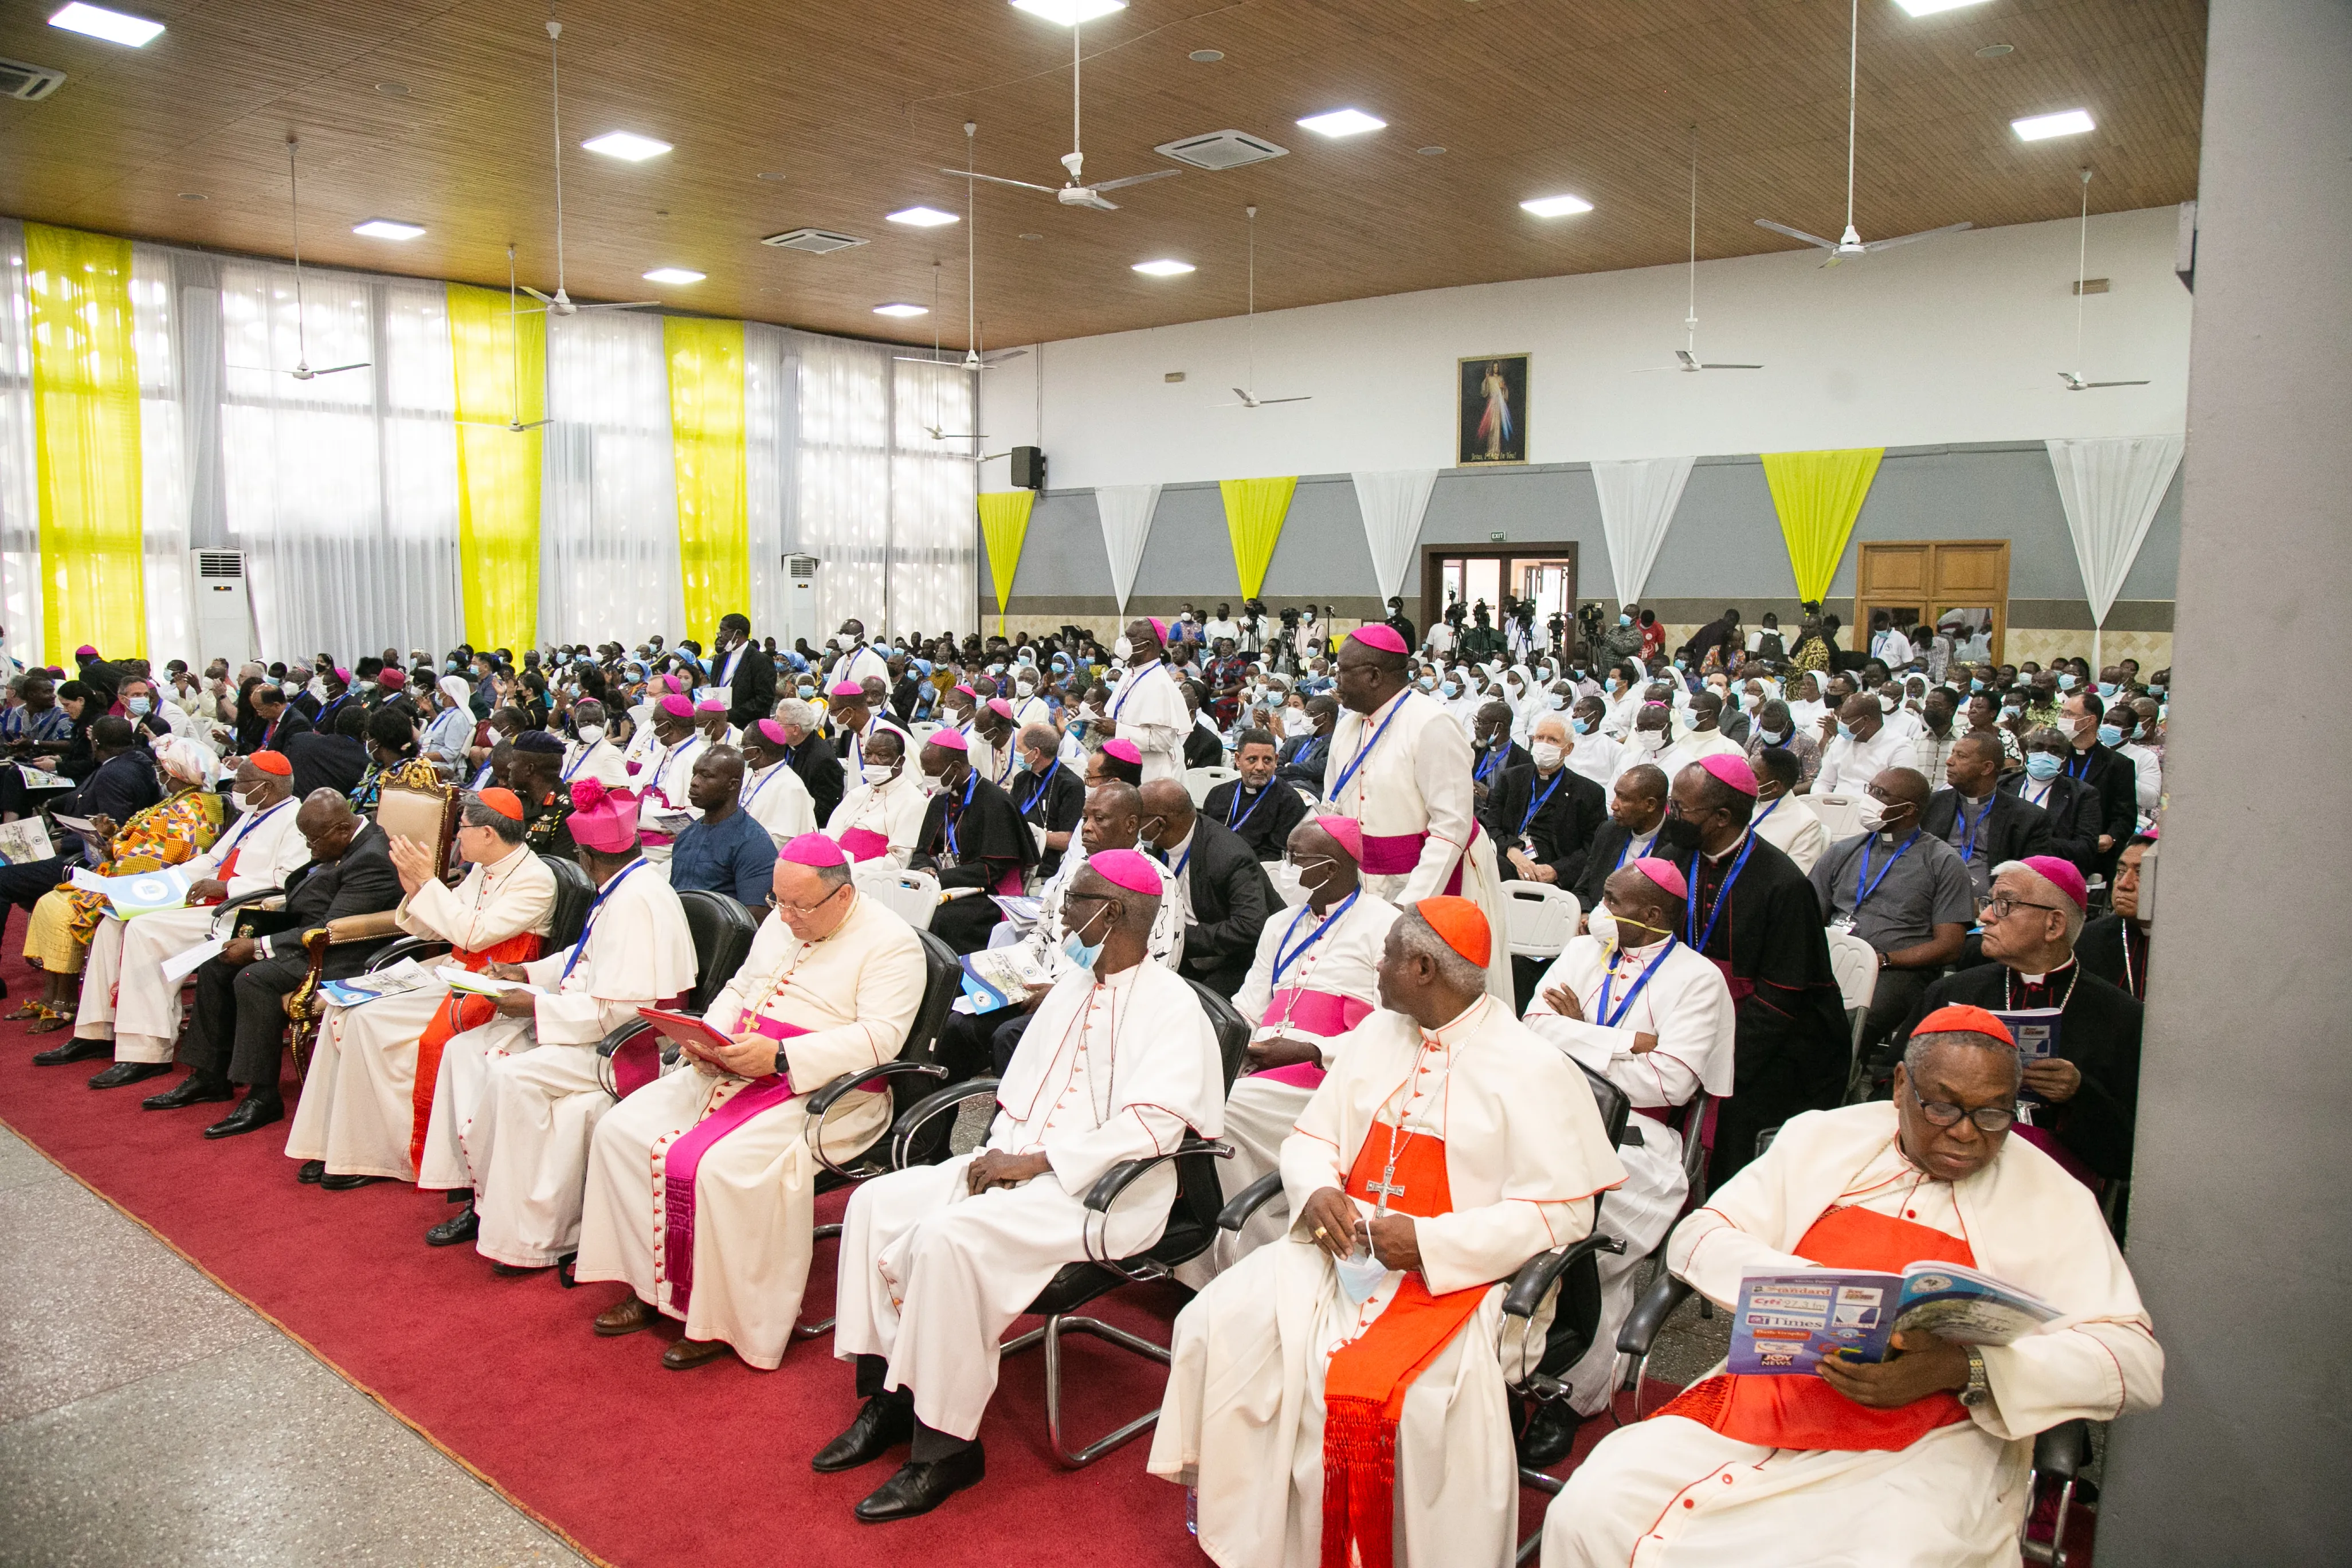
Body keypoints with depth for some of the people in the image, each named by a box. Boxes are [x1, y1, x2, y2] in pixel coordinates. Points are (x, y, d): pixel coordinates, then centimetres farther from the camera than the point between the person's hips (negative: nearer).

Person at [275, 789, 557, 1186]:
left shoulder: (536, 880, -15)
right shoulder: (484, 870, 13)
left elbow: (472, 934, -22)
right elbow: (435, 930, 15)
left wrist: (429, 880, -16)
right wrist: (415, 890, -4)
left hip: (491, 995, -9)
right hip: (451, 975, 9)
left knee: (370, 1023, -19)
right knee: (344, 1012, -4)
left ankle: (372, 1156, -7)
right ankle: (333, 1143, 0)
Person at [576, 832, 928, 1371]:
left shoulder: (891, 942, -11)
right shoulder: (781, 922, 14)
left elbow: (879, 1038, -20)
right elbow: (740, 987, 23)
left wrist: (780, 1056, -27)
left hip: (822, 1091, -8)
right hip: (735, 1068, 8)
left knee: (721, 1167, -30)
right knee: (621, 1129, -3)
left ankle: (721, 1319, -9)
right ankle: (651, 1285, 7)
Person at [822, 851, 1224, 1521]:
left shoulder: (1171, 1003, -9)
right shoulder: (1071, 987, 16)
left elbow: (1153, 1124, -20)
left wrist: (1038, 1161, -20)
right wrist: (1001, 1149, -3)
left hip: (1101, 1189, -9)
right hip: (1020, 1166, 9)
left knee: (949, 1238, -29)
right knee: (876, 1203, -5)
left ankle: (945, 1447, -13)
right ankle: (889, 1397, 5)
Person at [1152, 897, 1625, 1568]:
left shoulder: (1534, 1071, -9)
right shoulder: (1376, 1034, 10)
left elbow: (1566, 1210, -12)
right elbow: (1311, 1136, 15)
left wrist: (1430, 1242, -20)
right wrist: (1316, 1191, -10)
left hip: (1455, 1271, -6)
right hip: (1344, 1246, 6)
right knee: (1218, 1325, -13)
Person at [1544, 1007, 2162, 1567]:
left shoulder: (2052, 1199, 5)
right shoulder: (1821, 1138, 10)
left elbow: (2135, 1359, -3)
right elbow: (1695, 1238, 7)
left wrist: (1962, 1368, -19)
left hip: (1932, 1443, -1)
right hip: (1767, 1400, 2)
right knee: (1590, 1510, -19)